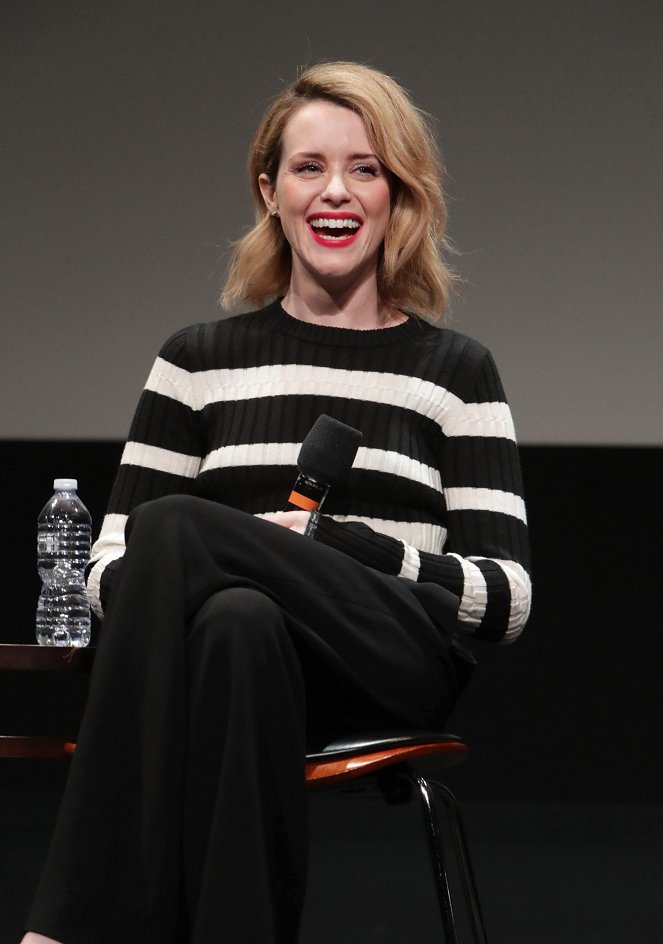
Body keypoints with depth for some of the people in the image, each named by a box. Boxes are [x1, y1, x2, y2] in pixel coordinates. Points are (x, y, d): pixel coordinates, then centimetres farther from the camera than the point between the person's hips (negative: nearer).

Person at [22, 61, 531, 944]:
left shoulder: (455, 370, 14)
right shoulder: (199, 361, 19)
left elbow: (508, 596, 6)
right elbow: (110, 566, 13)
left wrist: (342, 544, -10)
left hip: (400, 674, -1)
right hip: (247, 654, 2)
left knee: (175, 527, -30)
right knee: (238, 621, -38)